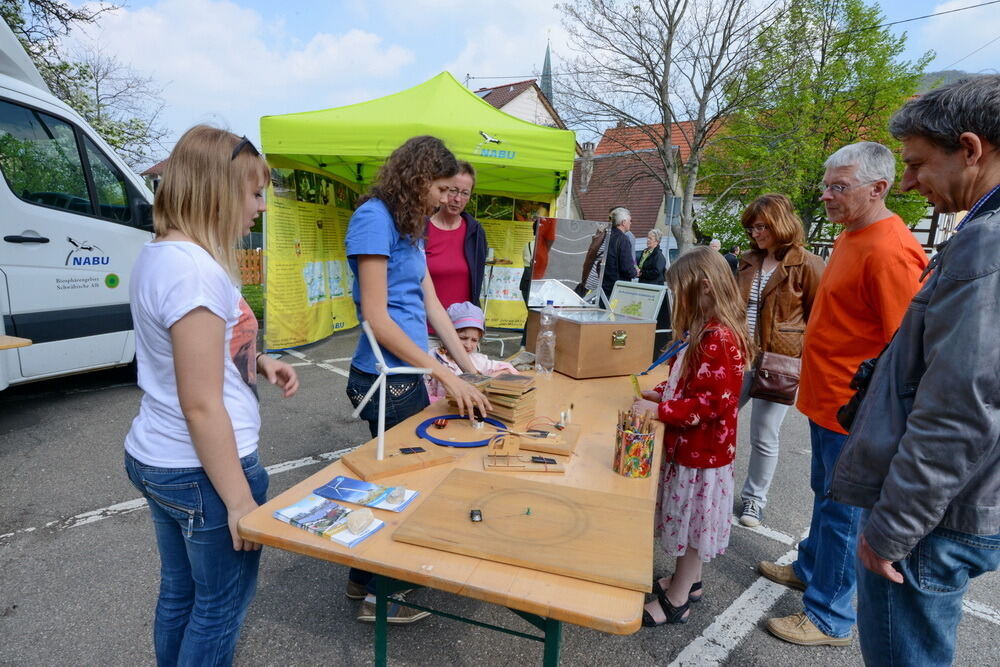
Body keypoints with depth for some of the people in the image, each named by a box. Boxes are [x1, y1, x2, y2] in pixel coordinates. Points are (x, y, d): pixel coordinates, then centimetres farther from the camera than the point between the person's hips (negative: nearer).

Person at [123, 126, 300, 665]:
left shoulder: (156, 255, 6)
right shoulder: (194, 269, -24)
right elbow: (201, 406, -24)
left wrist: (258, 362, 6)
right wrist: (239, 500, -17)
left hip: (155, 458, 9)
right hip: (203, 468, -9)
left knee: (179, 594, 24)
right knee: (221, 606, 12)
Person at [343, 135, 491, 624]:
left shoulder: (408, 225, 13)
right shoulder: (374, 218, -15)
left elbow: (431, 304, 12)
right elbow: (376, 318, -20)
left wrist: (469, 367, 9)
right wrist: (446, 374, -20)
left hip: (407, 373, 8)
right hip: (387, 377, -8)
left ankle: (366, 577, 37)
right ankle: (377, 594, 29)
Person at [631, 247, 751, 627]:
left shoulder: (720, 339, -24)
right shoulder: (709, 333, 8)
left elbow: (715, 402, -28)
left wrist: (661, 410, -26)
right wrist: (659, 393, 5)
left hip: (702, 450, -9)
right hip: (692, 446, 9)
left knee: (692, 519, 6)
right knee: (690, 518, 22)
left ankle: (675, 601, 23)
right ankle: (689, 581, 40)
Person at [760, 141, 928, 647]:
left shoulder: (888, 252, -22)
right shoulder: (851, 237, 9)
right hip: (827, 399, 9)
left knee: (842, 511, 5)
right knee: (825, 494, 24)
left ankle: (830, 618, 23)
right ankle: (809, 569, 43)